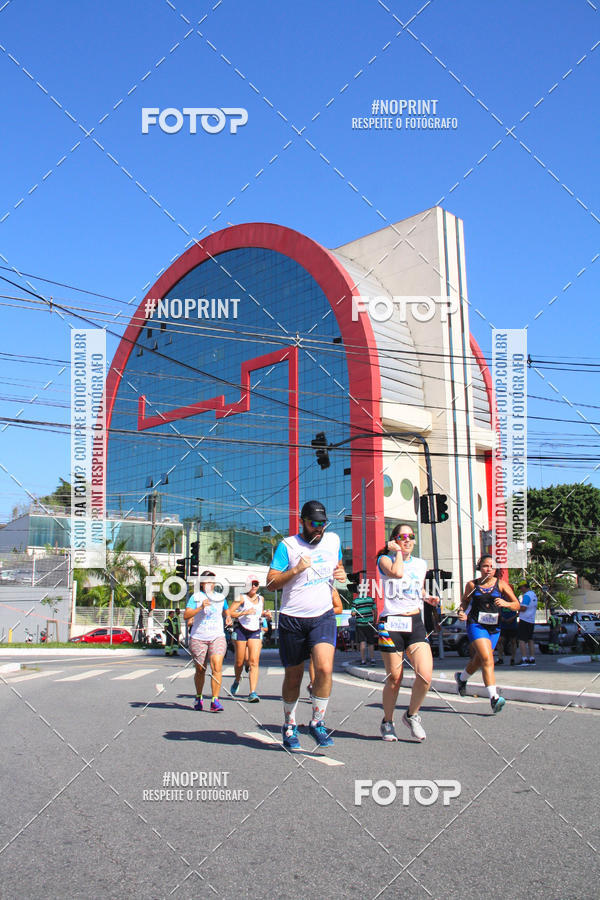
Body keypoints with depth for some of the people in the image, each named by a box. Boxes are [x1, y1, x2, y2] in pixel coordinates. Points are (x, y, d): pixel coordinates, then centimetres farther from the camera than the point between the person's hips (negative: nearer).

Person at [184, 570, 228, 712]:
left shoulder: (220, 598, 13)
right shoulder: (196, 597, 0)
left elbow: (225, 612, 33)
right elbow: (186, 615, -11)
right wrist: (200, 607, -22)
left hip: (217, 637, 2)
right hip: (198, 638, -2)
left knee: (217, 667, -15)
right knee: (200, 670, 8)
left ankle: (215, 700, -13)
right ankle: (198, 697, 31)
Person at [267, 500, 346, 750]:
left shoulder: (333, 540, 7)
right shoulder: (287, 545, -6)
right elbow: (270, 583, -7)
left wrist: (342, 574, 3)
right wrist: (295, 570, -22)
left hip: (323, 616, 2)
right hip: (292, 619, -2)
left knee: (324, 668, -19)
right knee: (293, 676, 8)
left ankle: (317, 722, 1)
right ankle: (289, 725, 30)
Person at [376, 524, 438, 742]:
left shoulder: (421, 564, 14)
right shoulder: (385, 559, -1)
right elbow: (397, 572, -23)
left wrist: (428, 598, 9)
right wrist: (397, 552, -8)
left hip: (415, 624, 4)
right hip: (391, 625, -4)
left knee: (425, 676, -13)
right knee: (394, 679, 0)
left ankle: (412, 715, 14)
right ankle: (387, 721, 25)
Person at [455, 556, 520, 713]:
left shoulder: (501, 584, 1)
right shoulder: (472, 585, 2)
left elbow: (516, 605, 0)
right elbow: (465, 601, 18)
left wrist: (506, 603, -20)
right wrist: (462, 611, -3)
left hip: (494, 627, 3)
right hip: (476, 625, -3)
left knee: (479, 660, 17)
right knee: (487, 658, -21)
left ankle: (461, 677, 48)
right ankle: (494, 698, -26)